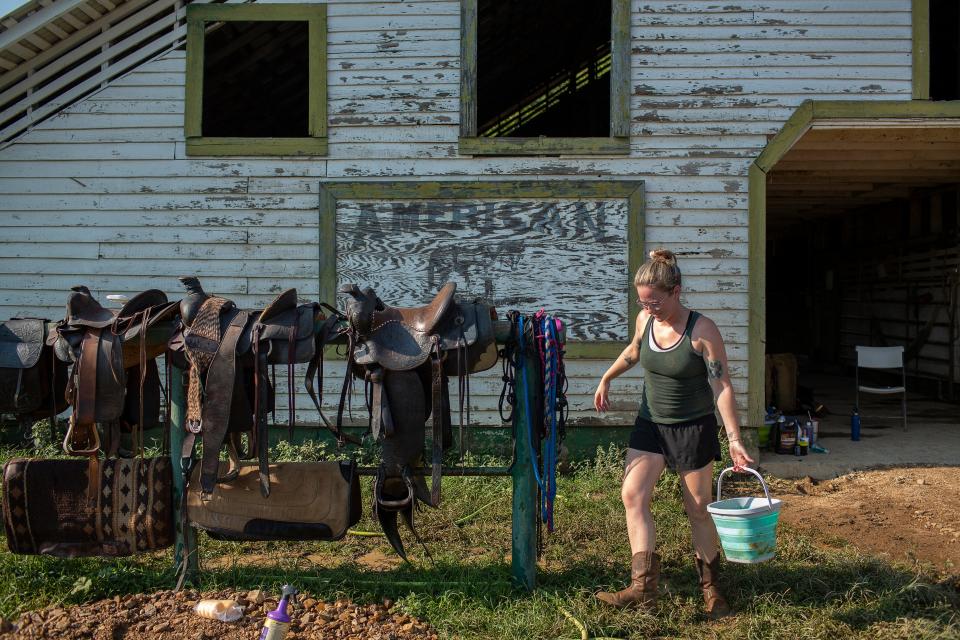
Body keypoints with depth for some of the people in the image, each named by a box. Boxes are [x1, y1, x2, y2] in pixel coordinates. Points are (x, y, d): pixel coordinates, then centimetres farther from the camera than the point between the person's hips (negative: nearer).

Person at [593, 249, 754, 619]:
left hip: (693, 427, -5)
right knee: (632, 495, -11)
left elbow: (722, 386, -19)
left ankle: (710, 590, 21)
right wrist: (606, 380, 25)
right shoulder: (645, 320, -4)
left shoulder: (702, 330, -20)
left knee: (698, 509, 4)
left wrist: (734, 439, -24)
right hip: (651, 423, 5)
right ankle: (643, 588, -12)